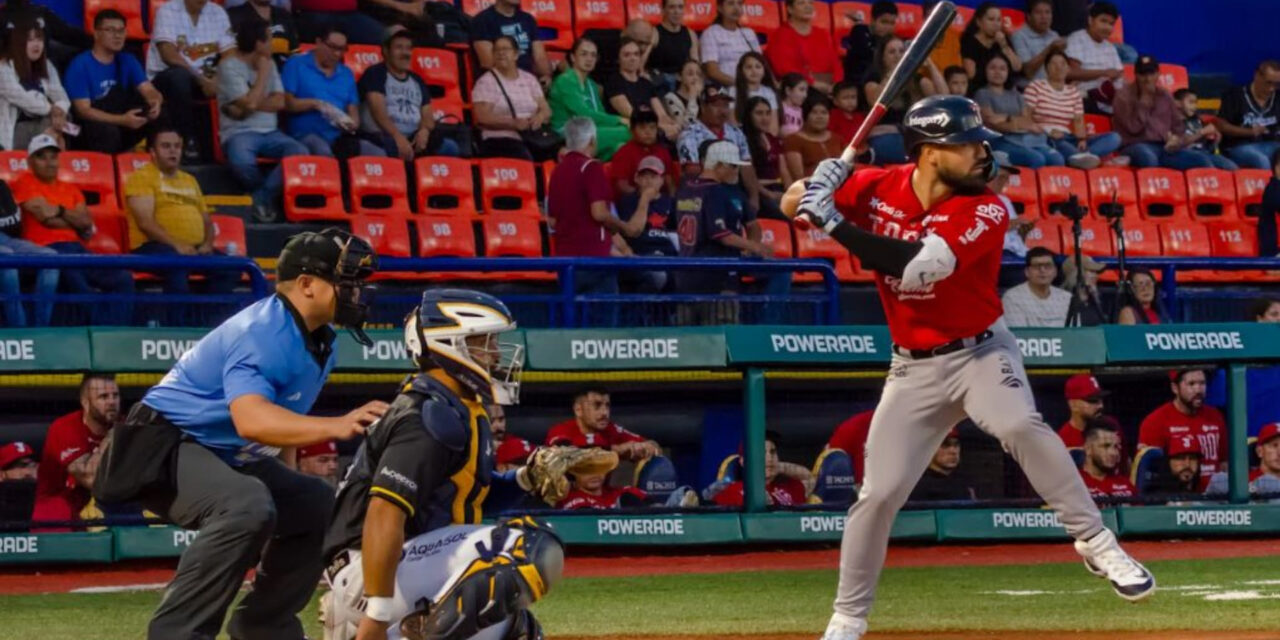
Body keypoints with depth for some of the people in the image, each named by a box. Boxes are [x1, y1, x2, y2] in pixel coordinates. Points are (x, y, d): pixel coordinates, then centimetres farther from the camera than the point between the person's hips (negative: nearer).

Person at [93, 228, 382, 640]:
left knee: (321, 507, 10)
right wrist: (335, 427, -50)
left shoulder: (320, 343, 6)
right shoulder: (260, 333, -25)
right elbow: (251, 420, -41)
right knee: (247, 504, -36)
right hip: (165, 447, -11)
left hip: (230, 458, 11)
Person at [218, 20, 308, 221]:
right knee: (242, 162, -40)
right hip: (239, 132, -5)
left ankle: (263, 197, -16)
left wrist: (246, 107, -11)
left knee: (300, 153, -26)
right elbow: (250, 103, -19)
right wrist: (263, 73, -8)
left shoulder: (269, 64, 13)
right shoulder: (230, 66, -8)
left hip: (269, 132, 5)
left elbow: (280, 102, 2)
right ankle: (271, 194, -9)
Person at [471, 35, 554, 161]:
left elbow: (546, 109, 15)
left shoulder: (530, 79, 18)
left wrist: (539, 117, -11)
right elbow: (482, 117, -7)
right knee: (525, 158, -37)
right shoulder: (486, 82, 3)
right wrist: (513, 123, -19)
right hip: (501, 140, -5)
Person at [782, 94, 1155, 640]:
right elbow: (793, 204, 3)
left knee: (1020, 425, -32)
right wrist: (809, 192, -22)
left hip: (980, 351, -3)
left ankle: (1096, 543, -23)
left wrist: (833, 222, -32)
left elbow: (915, 265, -32)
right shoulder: (876, 189, -7)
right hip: (914, 367, 3)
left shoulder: (983, 212, -18)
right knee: (880, 492, 0)